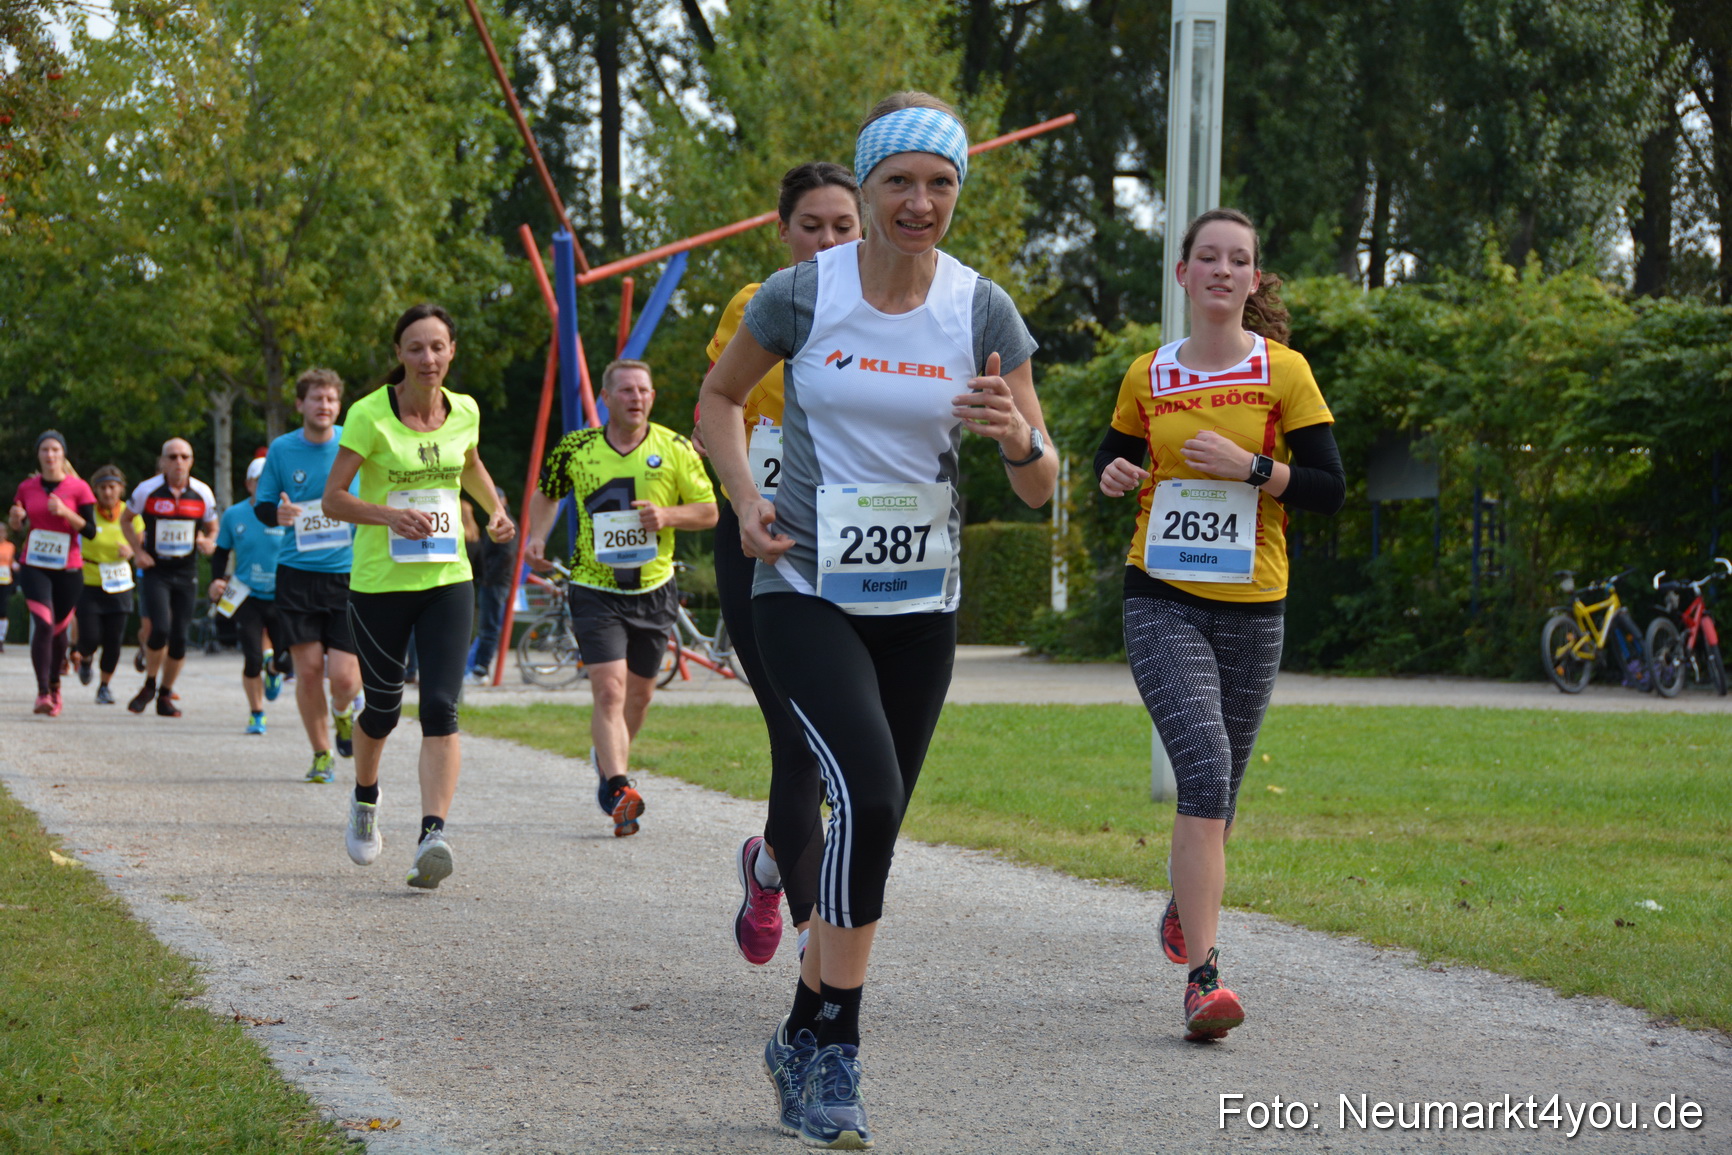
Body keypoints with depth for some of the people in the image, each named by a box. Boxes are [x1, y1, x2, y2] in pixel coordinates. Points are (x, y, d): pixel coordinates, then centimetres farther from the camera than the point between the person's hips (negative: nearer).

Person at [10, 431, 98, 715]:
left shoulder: (78, 488, -2)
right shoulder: (27, 487, 5)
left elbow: (90, 531, -7)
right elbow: (18, 527, 16)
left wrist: (65, 512, -20)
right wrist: (16, 519, -7)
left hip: (68, 570, 0)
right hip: (34, 568, 0)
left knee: (58, 628, 9)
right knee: (43, 624, -17)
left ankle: (54, 685, 32)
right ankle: (42, 692, -18)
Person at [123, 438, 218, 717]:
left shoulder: (202, 494, 0)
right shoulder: (147, 490, -5)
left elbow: (212, 529, 15)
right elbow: (125, 520, 11)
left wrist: (208, 543, -8)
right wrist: (138, 551, -2)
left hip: (186, 573, 2)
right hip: (155, 571, -2)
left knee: (179, 637, 0)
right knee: (160, 629, -18)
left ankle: (165, 695, 17)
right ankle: (149, 685, 6)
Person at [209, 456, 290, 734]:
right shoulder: (233, 516, 1)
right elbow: (221, 553, 13)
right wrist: (217, 581, -3)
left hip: (280, 598, 0)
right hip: (246, 597, 0)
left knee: (286, 658, -6)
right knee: (252, 658, -8)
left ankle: (273, 671, 34)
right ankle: (256, 714, 12)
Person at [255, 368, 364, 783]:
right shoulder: (281, 450, 3)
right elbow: (261, 505, 11)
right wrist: (276, 513, -11)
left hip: (349, 573, -1)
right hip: (297, 573, 1)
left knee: (344, 675, -9)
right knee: (308, 669, -3)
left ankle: (343, 711, 27)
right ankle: (321, 753, 16)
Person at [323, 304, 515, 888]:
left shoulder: (465, 411, 3)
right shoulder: (370, 415, -10)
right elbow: (333, 498, -10)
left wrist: (496, 509, 10)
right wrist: (387, 514, -26)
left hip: (448, 581, 2)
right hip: (379, 583, -2)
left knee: (440, 707, -15)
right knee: (383, 707, 11)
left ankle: (432, 835, -24)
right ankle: (365, 799, 42)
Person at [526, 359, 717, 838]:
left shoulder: (675, 449, -2)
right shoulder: (576, 449, -2)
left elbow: (709, 511, 2)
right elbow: (546, 493, 17)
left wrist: (667, 515, -17)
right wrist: (538, 534, -1)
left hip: (654, 589, 2)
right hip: (596, 588, -2)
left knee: (639, 693, 14)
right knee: (609, 690, -17)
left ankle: (608, 759, 42)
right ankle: (619, 790, -25)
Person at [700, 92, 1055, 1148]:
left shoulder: (983, 310, -3)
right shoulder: (803, 295, -7)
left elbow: (1041, 486, 0)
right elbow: (721, 397, 11)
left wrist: (1020, 439, -23)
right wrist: (746, 501, -5)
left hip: (921, 604, 3)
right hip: (806, 591, -3)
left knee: (872, 825, 8)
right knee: (869, 794, -22)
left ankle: (804, 1044, 26)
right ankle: (838, 1055, -13)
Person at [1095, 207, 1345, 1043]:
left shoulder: (1283, 372, 0)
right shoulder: (1147, 376, 6)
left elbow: (1330, 488, -3)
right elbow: (1116, 455, 21)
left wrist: (1251, 468, -17)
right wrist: (1115, 476, -2)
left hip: (1250, 606, 1)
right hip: (1162, 598, -1)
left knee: (1218, 785, 13)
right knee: (1205, 769, -20)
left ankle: (1184, 905, 46)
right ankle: (1203, 975, -23)